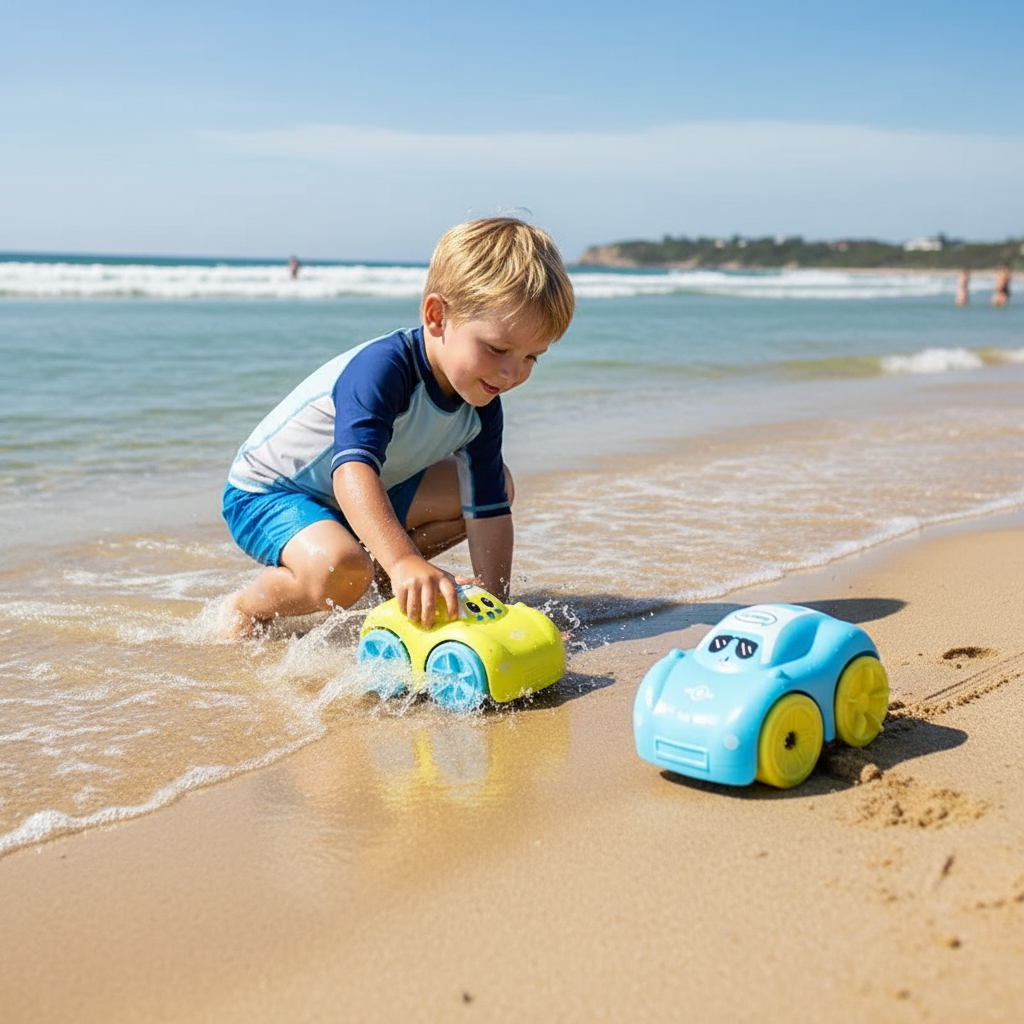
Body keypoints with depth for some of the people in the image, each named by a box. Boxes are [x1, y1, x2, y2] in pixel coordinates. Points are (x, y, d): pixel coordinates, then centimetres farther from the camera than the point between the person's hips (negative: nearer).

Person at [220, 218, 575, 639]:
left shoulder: (480, 404, -12)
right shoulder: (381, 368, -35)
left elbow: (489, 509, -7)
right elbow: (353, 471, -50)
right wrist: (404, 560, -64)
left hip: (368, 497, 8)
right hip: (267, 494, -8)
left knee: (498, 483, 5)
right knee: (339, 571, -39)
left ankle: (377, 571, 9)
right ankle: (245, 607, -6)